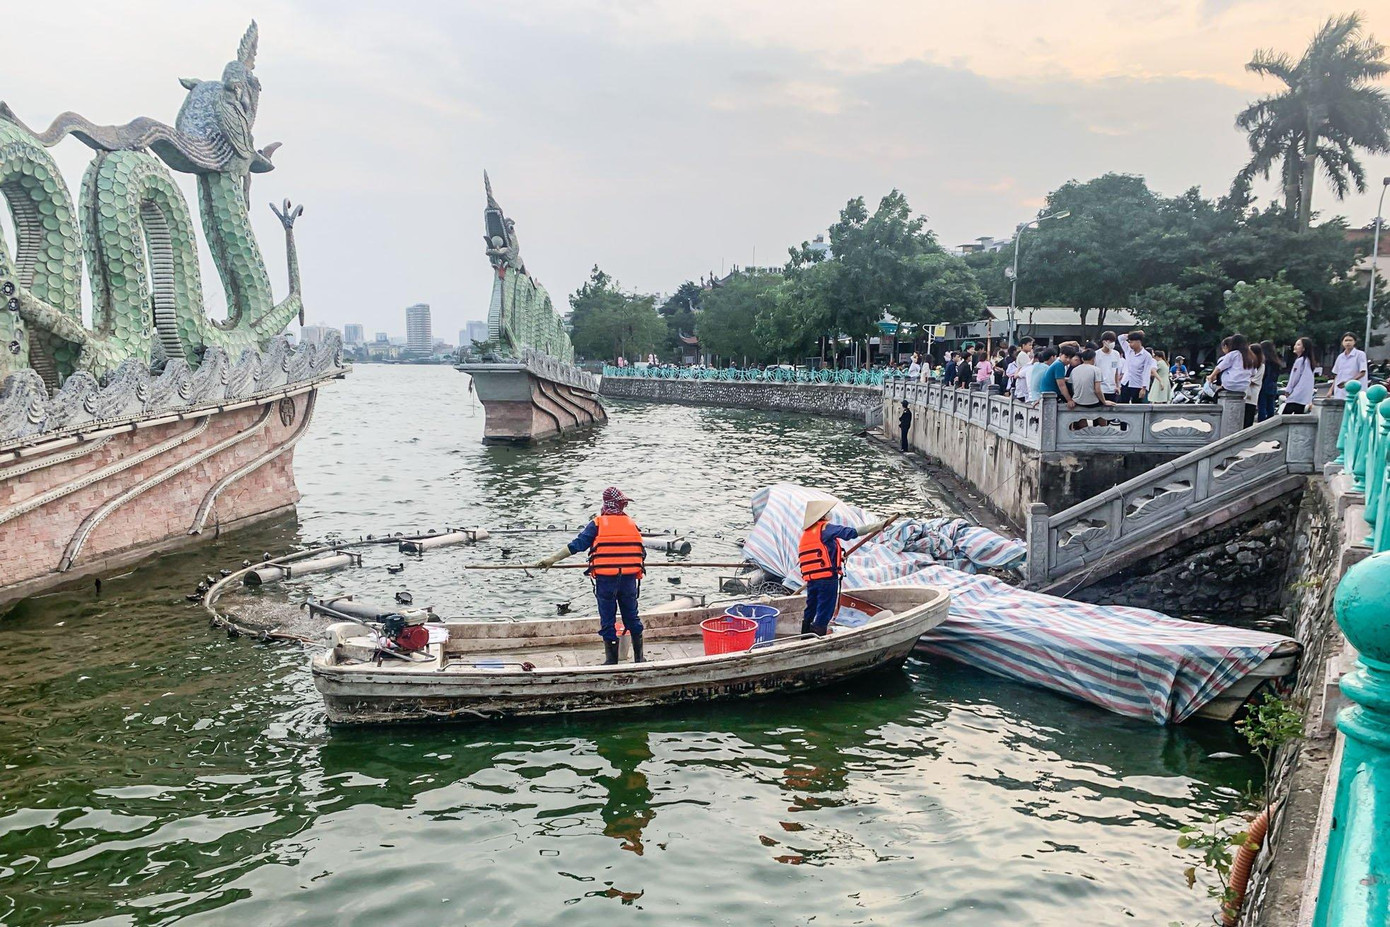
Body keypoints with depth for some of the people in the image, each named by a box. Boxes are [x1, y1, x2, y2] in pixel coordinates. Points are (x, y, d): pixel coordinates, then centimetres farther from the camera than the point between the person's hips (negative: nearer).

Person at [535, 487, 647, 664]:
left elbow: (576, 545, -7)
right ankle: (639, 657, 22)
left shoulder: (597, 524, -1)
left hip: (605, 579, -2)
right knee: (632, 617, 15)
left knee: (607, 620, 8)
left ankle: (612, 660, 14)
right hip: (629, 579, 2)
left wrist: (552, 559, -3)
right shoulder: (632, 524, 7)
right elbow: (642, 553, 12)